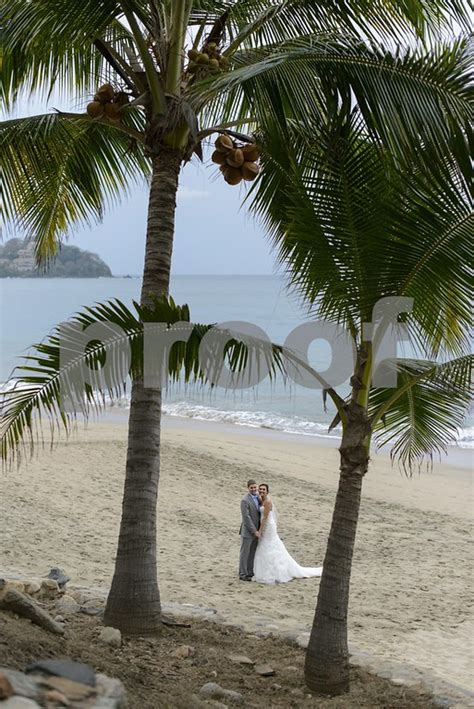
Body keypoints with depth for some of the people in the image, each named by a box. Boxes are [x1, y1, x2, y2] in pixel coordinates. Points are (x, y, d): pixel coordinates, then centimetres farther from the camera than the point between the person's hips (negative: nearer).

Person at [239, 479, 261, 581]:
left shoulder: (258, 498, 9)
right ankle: (242, 574, 9)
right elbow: (246, 518, -19)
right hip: (247, 532, -7)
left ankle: (250, 573, 21)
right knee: (245, 553, 2)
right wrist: (254, 531, -19)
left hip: (255, 531, 7)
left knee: (252, 554, 13)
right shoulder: (245, 501, -16)